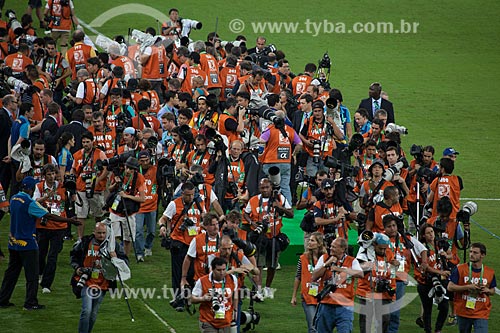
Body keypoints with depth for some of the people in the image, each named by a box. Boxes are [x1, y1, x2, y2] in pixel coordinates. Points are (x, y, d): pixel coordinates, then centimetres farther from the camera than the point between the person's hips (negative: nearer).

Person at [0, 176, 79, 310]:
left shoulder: (14, 199, 5)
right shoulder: (30, 202, -18)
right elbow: (49, 216, -18)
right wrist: (69, 221, -13)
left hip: (13, 243, 8)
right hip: (27, 243, -8)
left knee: (11, 272, 14)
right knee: (32, 274, 0)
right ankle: (30, 303, 1)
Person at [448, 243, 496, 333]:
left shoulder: (490, 272, 2)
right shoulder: (460, 269, -4)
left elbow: (493, 291, 15)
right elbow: (450, 287, -6)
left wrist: (487, 290, -9)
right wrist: (467, 287, -17)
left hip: (481, 314, 0)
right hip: (463, 312, 0)